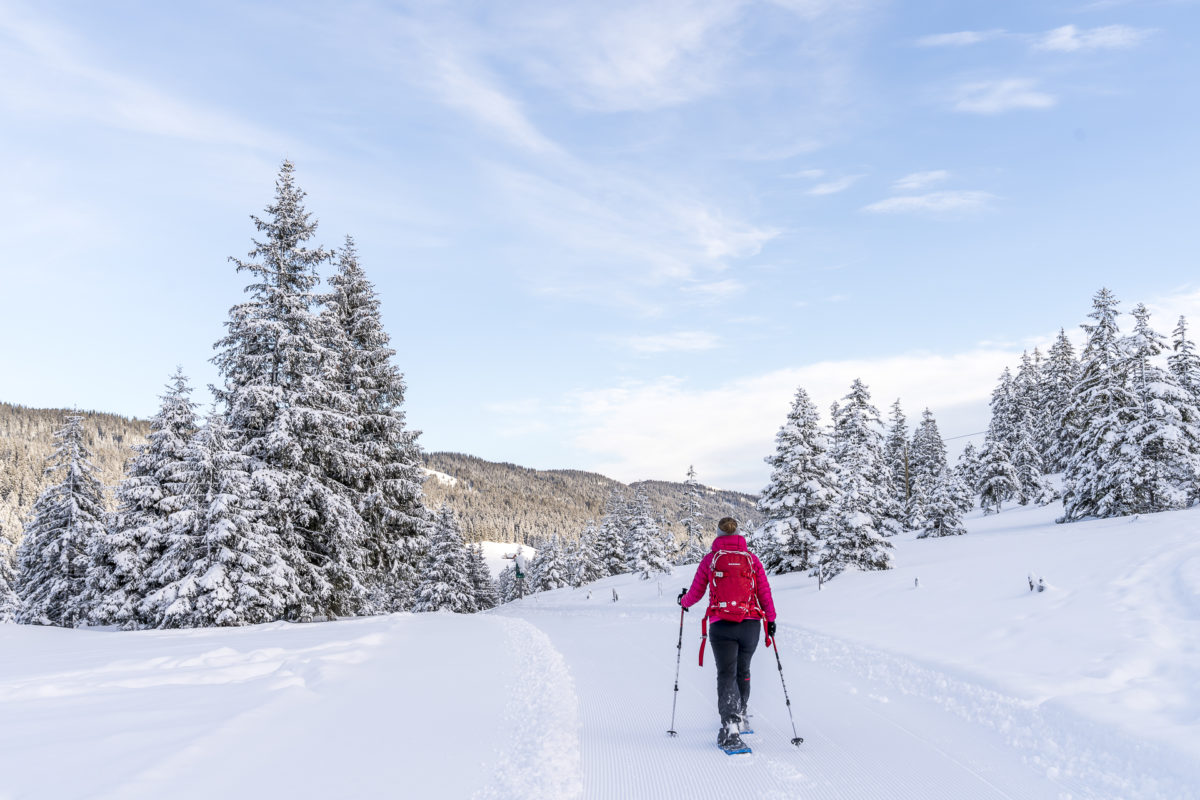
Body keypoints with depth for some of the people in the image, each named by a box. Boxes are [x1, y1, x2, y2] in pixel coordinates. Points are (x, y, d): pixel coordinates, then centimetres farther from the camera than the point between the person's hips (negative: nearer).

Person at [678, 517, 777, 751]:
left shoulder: (710, 558, 2)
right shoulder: (752, 558, 5)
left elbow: (696, 593, 8)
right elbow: (765, 593, 5)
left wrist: (684, 601, 29)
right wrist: (770, 620, 16)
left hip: (721, 625, -2)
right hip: (751, 623, 2)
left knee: (726, 674, -2)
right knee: (743, 672, 20)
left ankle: (730, 725, -18)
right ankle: (740, 716, 32)